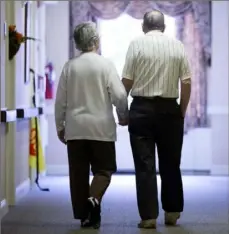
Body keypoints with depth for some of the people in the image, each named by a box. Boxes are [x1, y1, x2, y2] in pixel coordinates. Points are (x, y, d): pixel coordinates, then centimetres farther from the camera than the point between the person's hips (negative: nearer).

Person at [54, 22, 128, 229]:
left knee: (79, 171, 8)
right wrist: (123, 117, 9)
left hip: (75, 128, 3)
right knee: (104, 169, 7)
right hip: (101, 127, -3)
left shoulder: (69, 66, 3)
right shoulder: (105, 64, -6)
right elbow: (119, 95, -9)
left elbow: (60, 100, 5)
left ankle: (84, 215, 12)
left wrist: (60, 126, 15)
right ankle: (94, 199, -18)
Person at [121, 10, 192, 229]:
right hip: (170, 109, 2)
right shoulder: (177, 45, 4)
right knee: (170, 163, 14)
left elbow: (127, 81, -7)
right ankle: (172, 212, 20)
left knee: (145, 165, 2)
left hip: (142, 109, -2)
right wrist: (182, 111, 9)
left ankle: (149, 216, 1)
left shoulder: (137, 44, -2)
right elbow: (186, 83, -1)